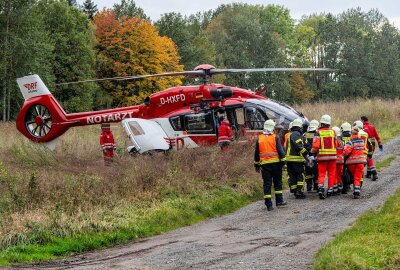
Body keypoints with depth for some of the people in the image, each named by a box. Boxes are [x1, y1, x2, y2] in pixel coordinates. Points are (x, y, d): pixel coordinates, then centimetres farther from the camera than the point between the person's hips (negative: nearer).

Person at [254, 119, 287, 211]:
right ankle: (279, 201, 16)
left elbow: (256, 153, 12)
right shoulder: (275, 138, -3)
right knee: (277, 182, 13)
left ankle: (268, 204, -2)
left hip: (264, 163, 2)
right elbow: (280, 150, -9)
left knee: (267, 184, 2)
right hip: (276, 163, -2)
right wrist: (282, 161, -3)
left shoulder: (259, 139, 7)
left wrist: (257, 165, 20)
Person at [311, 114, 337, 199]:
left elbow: (315, 146, -12)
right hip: (332, 156, 2)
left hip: (322, 156, -2)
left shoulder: (318, 132, -8)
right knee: (331, 174, 13)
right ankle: (330, 190, 17)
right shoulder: (332, 131, 1)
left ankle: (320, 188, -18)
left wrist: (313, 151, 6)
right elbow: (336, 144, 6)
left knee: (321, 174, 2)